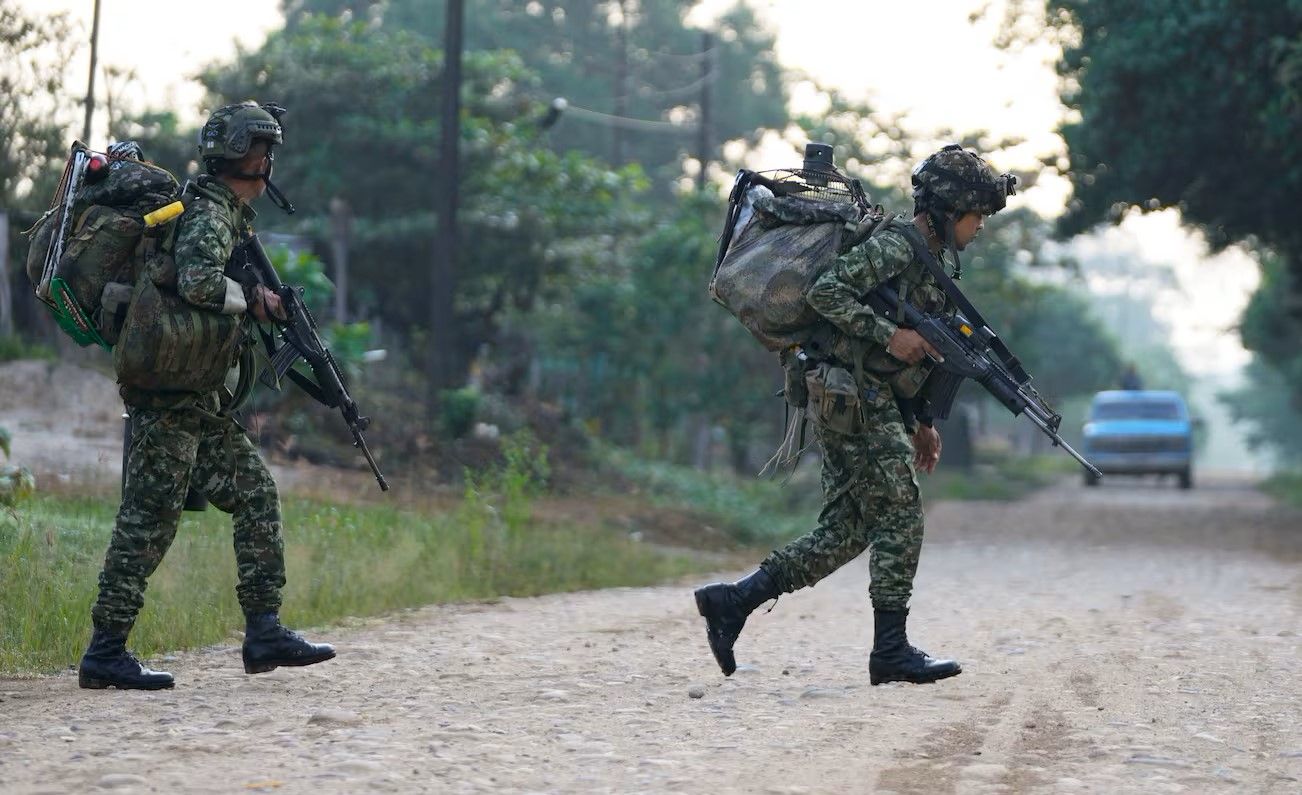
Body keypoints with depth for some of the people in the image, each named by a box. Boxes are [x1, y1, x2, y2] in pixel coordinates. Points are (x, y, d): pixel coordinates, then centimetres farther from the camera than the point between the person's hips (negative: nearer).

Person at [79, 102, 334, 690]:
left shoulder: (236, 217, 19)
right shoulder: (208, 212, -12)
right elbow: (197, 282, -30)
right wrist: (253, 300, -14)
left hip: (196, 397, 10)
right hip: (167, 394, -10)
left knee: (255, 493, 8)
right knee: (150, 516, -9)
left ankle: (265, 632, 8)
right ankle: (105, 653, -6)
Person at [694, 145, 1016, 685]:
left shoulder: (935, 258, 19)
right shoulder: (895, 246, -12)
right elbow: (825, 292, -23)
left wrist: (922, 422, 21)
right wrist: (890, 334, -23)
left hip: (878, 403, 10)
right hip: (857, 401, -10)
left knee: (846, 531, 7)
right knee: (899, 516, -8)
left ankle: (732, 601, 6)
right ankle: (891, 650, -3)